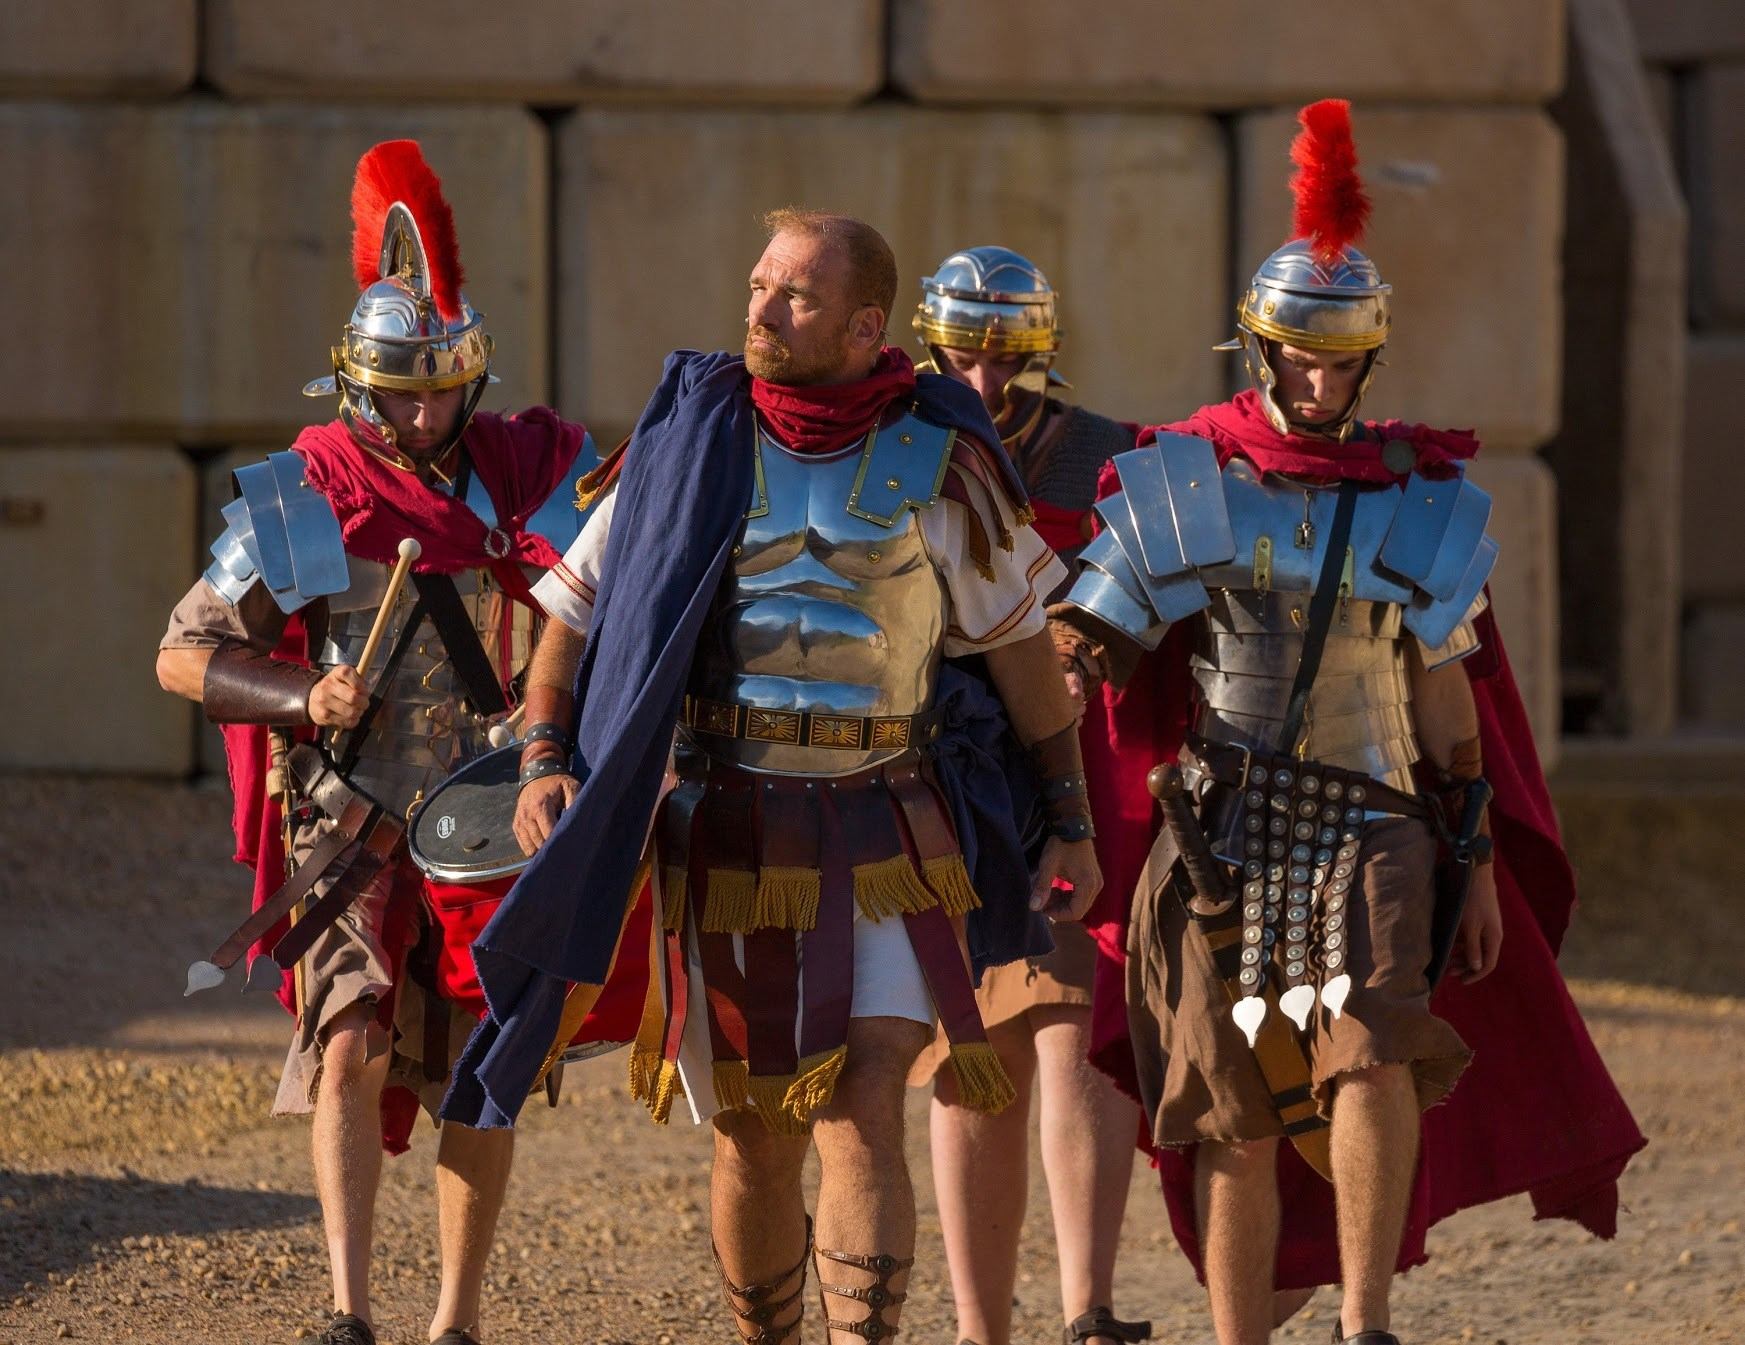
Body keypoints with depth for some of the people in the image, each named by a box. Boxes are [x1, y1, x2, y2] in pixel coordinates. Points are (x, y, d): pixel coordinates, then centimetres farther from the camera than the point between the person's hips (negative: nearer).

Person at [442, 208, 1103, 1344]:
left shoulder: (938, 460, 0)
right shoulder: (689, 441, 2)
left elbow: (1021, 644, 10)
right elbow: (575, 614, 7)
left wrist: (1073, 822, 11)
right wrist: (545, 762, -8)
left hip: (887, 839, -1)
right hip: (727, 836, 1)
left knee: (864, 1111, -16)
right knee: (756, 1142, 8)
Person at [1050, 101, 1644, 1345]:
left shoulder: (1420, 500, 9)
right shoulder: (1183, 484, 4)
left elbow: (1445, 693, 13)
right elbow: (1082, 654, 2)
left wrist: (1478, 864, 10)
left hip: (1369, 826, 0)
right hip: (1218, 829, 0)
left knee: (1371, 1049, -23)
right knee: (1234, 1117, 1)